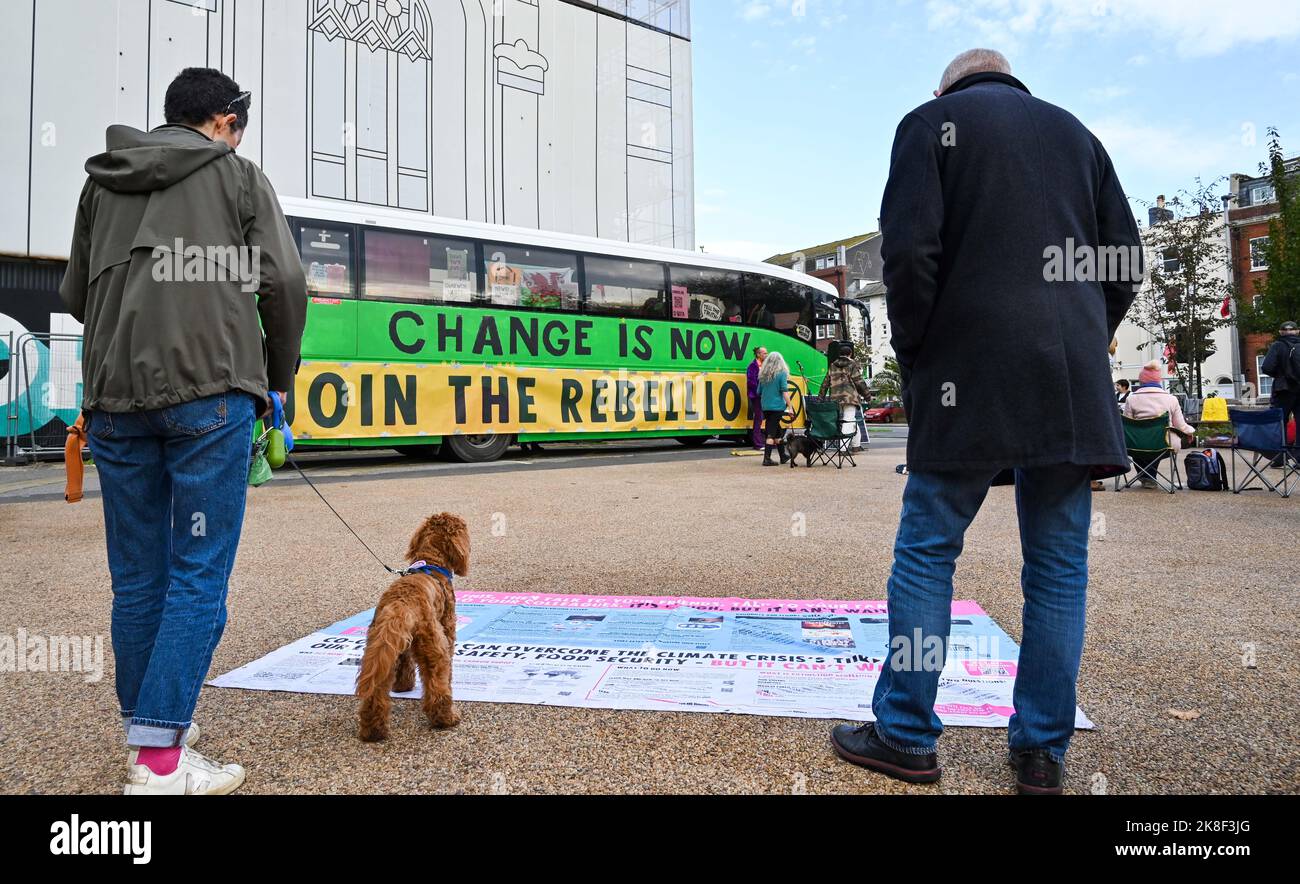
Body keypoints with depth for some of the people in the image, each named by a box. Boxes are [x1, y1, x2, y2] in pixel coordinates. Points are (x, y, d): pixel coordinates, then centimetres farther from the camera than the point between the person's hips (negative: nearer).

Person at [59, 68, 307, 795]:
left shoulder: (102, 183, 20)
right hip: (208, 392, -5)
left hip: (115, 396, 5)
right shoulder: (238, 174, 8)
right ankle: (159, 759, -3)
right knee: (199, 574, -3)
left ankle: (148, 727, 21)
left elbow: (76, 293, 20)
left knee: (138, 576, 11)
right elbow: (284, 282, -2)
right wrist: (278, 379, 9)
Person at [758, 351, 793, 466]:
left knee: (777, 431, 17)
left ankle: (783, 456, 28)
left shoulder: (763, 374, 8)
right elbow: (785, 391, -13)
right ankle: (767, 459, -6)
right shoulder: (781, 373, -7)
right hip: (777, 406, -6)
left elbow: (759, 392, 15)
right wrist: (789, 407, -11)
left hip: (765, 406, 6)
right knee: (771, 433, -4)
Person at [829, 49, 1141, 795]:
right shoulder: (1074, 132, 21)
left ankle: (907, 735, 8)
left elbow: (911, 249, -8)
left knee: (926, 551, 3)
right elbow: (1126, 260, 13)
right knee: (1059, 563, 8)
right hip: (1073, 383, 5)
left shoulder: (933, 122, 7)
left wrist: (914, 356, 2)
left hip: (971, 377, -4)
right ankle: (1044, 750, 14)